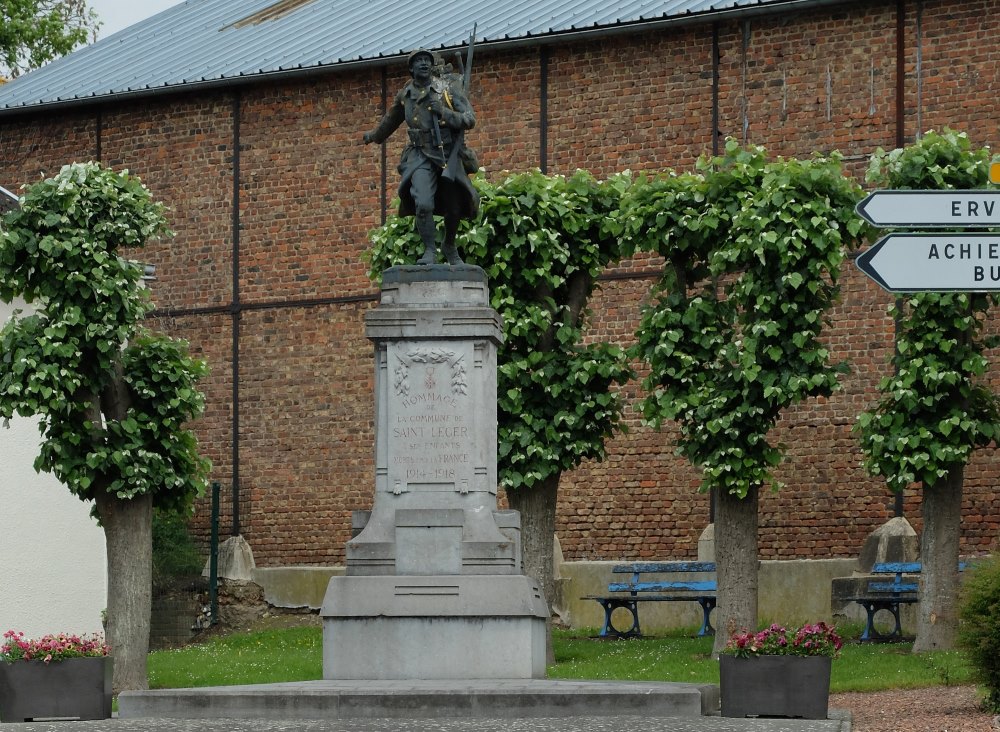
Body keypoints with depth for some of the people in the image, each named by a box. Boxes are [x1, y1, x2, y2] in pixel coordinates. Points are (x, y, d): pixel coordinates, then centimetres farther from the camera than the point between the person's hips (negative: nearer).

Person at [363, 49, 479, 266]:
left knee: (454, 208, 9)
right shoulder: (406, 95, 5)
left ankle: (450, 247, 35)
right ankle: (430, 251, -8)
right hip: (421, 157, 0)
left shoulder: (448, 88, -4)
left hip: (449, 156, 0)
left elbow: (469, 120, -8)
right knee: (423, 204, -21)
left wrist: (444, 113, -24)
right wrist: (374, 136, 41)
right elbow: (391, 120, 25)